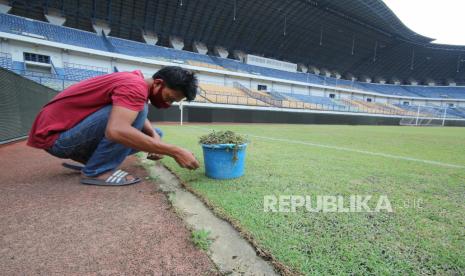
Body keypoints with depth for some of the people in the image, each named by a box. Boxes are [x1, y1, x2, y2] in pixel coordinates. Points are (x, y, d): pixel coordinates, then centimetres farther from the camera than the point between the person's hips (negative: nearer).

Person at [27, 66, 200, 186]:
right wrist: (175, 152, -39)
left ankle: (89, 159, 9)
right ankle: (96, 171, -16)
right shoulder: (136, 87, -26)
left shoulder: (136, 80, 4)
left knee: (154, 135, 3)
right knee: (138, 110, -29)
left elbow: (137, 117, 5)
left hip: (69, 133, 9)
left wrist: (154, 135, -17)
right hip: (54, 135, -9)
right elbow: (117, 131, -42)